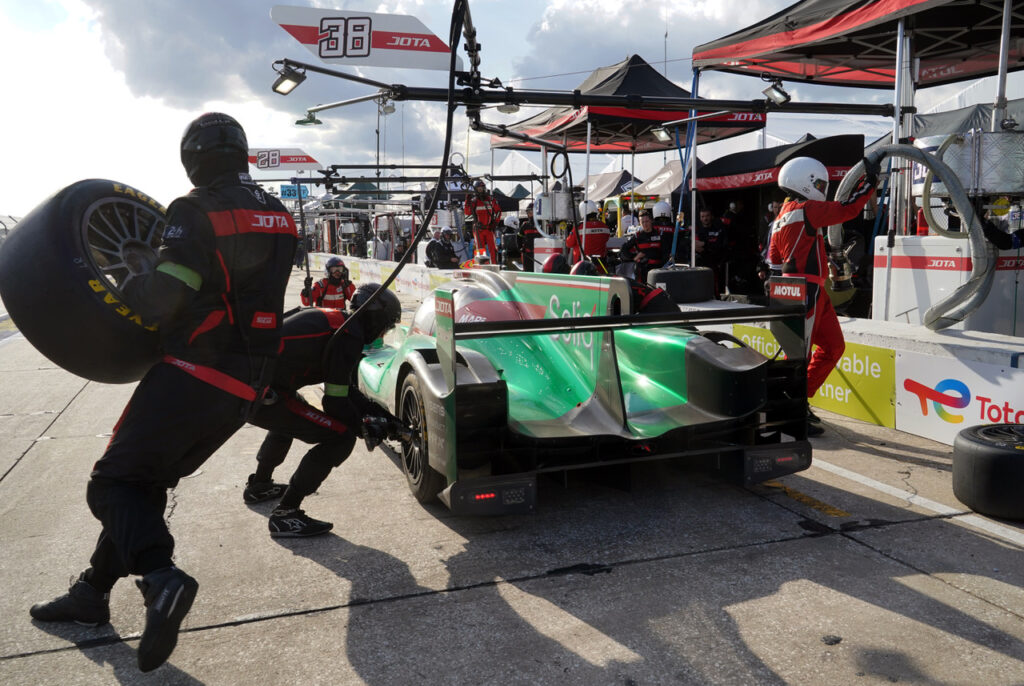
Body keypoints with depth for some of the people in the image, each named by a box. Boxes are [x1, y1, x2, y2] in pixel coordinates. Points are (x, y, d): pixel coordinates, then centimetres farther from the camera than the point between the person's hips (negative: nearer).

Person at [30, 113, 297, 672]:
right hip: (246, 387, 8)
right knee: (147, 480, 18)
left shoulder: (196, 212, -12)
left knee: (114, 482, 2)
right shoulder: (278, 216, 11)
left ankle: (160, 577, -20)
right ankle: (93, 591, 26)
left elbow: (162, 301, -19)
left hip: (193, 375, -8)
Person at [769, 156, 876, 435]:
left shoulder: (783, 216, 18)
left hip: (813, 293, 10)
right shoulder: (805, 209, -11)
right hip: (806, 292, -10)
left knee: (833, 346, 16)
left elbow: (774, 261, 19)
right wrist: (870, 181, 0)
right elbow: (847, 209, -12)